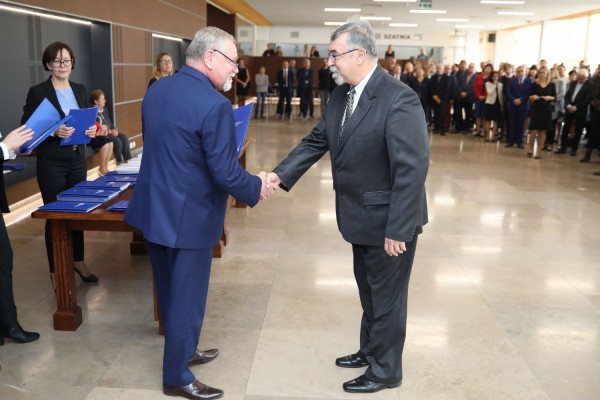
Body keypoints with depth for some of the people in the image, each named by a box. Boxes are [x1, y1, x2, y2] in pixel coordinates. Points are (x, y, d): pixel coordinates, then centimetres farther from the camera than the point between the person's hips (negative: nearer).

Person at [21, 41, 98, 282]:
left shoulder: (80, 90, 8)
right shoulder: (38, 92, -8)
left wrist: (92, 130, -6)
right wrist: (53, 131, -25)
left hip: (78, 159, 5)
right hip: (51, 163, -5)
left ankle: (78, 262, 26)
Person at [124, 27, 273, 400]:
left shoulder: (156, 90, 4)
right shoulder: (214, 104, -22)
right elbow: (226, 172, -22)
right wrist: (257, 187, -4)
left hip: (153, 208, 8)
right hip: (189, 216, -8)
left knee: (170, 292, 22)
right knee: (187, 296, 8)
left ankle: (182, 351, 41)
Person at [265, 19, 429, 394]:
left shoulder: (399, 99, -25)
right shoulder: (342, 95, 3)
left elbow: (413, 168, -26)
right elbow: (317, 141, 7)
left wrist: (397, 229, -26)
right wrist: (280, 174, -6)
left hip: (389, 220, -8)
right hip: (362, 217, 8)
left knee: (387, 296, 9)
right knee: (369, 291, 24)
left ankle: (386, 370, 29)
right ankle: (370, 351, 45)